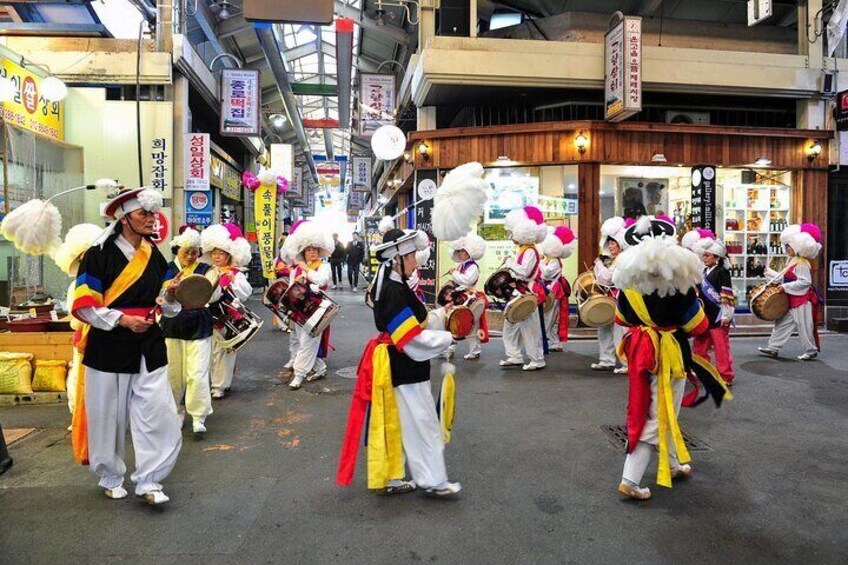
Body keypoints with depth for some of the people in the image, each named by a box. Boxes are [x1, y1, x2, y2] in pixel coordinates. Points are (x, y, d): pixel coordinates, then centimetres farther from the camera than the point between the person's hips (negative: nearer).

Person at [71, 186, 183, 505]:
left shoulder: (155, 256, 8)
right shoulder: (99, 254, -9)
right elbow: (83, 306, -11)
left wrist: (170, 296, -7)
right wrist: (123, 320, -20)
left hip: (148, 345, 4)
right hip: (108, 346, -4)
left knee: (158, 413, -2)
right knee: (108, 416, 10)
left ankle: (148, 481, 11)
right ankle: (111, 478, 31)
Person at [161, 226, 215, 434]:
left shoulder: (205, 270, 3)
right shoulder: (167, 270, 6)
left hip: (198, 329, -2)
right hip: (172, 328, 2)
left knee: (197, 374, -7)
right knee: (174, 374, 10)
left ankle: (198, 416, 1)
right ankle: (178, 410, 28)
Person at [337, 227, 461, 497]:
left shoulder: (393, 287, 9)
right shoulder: (395, 292, -23)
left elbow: (415, 322, 14)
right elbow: (413, 338, -25)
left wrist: (442, 313, 5)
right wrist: (447, 338, -14)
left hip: (398, 366, 10)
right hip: (405, 368, -10)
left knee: (394, 423, 16)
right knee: (423, 422, 2)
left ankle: (389, 479, 27)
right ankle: (433, 480, 15)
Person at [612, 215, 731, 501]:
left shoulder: (628, 282, -6)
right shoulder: (678, 286, -20)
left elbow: (620, 319, 7)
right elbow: (698, 327, -11)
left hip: (640, 349, 6)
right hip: (669, 353, -6)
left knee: (665, 413, 23)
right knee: (658, 417, 3)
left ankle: (673, 465, 40)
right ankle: (630, 480, 1)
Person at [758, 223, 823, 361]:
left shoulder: (801, 264, -18)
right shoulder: (792, 262, 11)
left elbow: (805, 282, -25)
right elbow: (785, 278, 20)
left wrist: (786, 287, -24)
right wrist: (770, 272, 22)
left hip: (802, 299, -10)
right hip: (791, 300, 10)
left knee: (804, 326, 2)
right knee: (782, 324, 10)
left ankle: (811, 351, 16)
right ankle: (773, 348, 14)